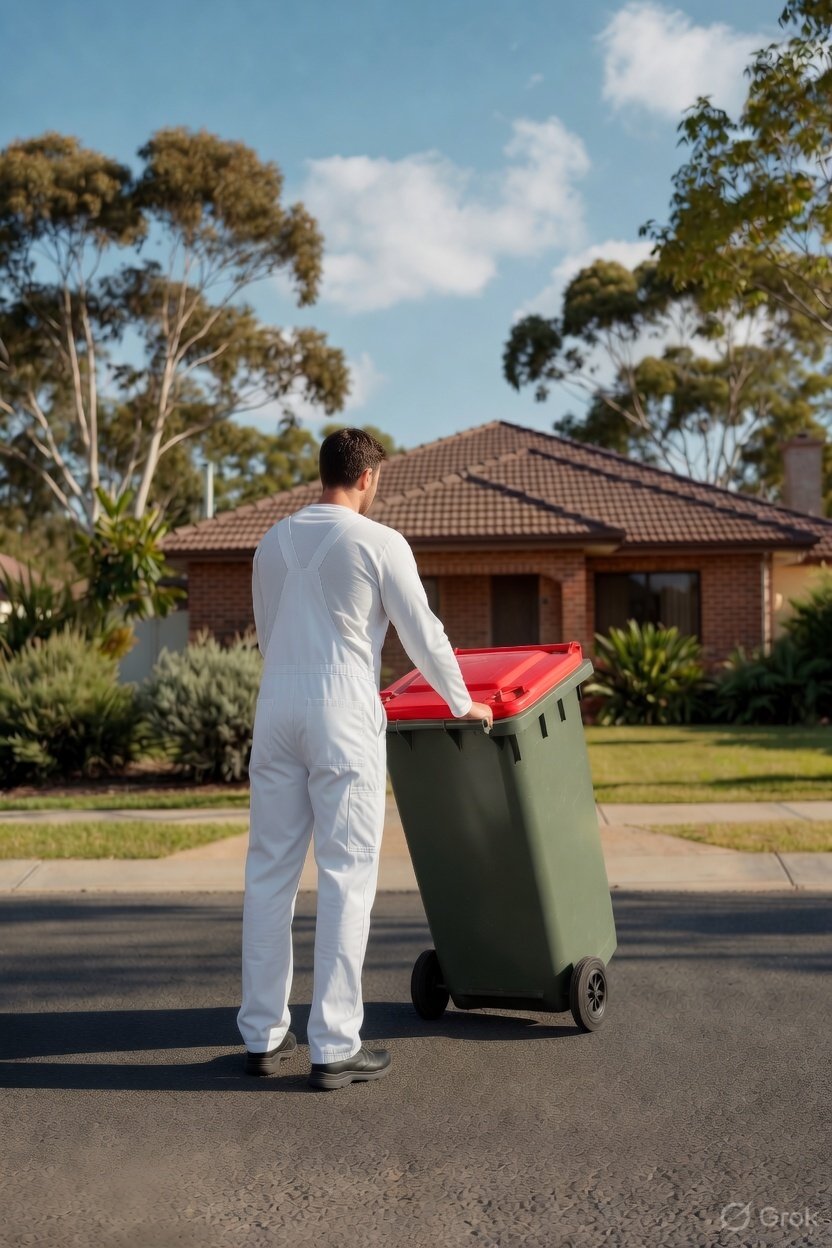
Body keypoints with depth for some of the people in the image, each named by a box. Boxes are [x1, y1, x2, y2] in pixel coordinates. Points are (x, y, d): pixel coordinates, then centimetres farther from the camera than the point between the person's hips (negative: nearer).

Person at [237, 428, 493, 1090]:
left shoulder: (273, 540, 13)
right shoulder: (378, 542, -4)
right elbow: (424, 635, -1)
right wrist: (463, 704, 14)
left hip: (276, 704, 6)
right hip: (342, 711, -6)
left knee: (270, 870, 10)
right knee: (346, 874, -1)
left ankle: (263, 1035, 17)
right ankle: (334, 1047, 2)